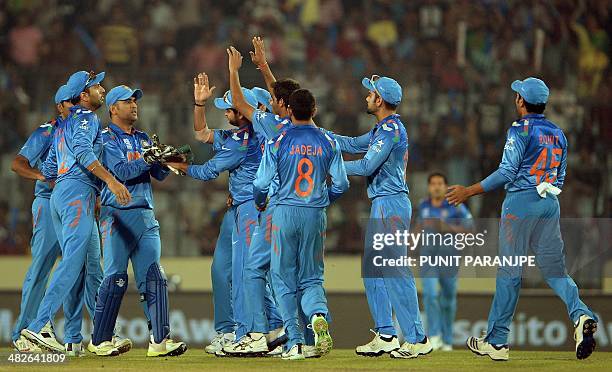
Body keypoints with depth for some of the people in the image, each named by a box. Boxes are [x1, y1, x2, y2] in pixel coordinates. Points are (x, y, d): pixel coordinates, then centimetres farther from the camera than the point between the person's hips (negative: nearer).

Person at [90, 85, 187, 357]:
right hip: (117, 214, -6)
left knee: (153, 277, -2)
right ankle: (99, 340, -2)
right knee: (116, 277, -9)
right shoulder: (107, 138, 0)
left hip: (146, 216, 6)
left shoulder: (143, 139, 20)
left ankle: (160, 340, -6)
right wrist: (148, 158, -22)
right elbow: (122, 171, -15)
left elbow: (159, 174, 12)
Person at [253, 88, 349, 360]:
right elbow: (341, 184, 2)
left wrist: (260, 204, 16)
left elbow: (262, 183, -5)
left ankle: (295, 342, -1)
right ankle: (318, 314, -22)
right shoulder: (328, 143, 2)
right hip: (316, 215, 2)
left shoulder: (278, 142, -5)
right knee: (311, 277, 12)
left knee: (283, 277, 7)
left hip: (286, 212, -2)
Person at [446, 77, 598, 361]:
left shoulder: (521, 130, -8)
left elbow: (507, 172, -15)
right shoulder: (558, 134, 13)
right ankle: (581, 315, -19)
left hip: (521, 202, -6)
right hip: (551, 204, 6)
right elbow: (560, 177, 16)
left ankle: (497, 341, 4)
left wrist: (469, 191, -11)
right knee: (554, 268, 7)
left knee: (510, 272, 0)